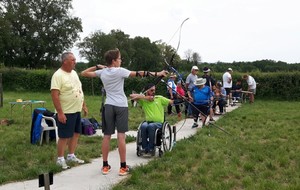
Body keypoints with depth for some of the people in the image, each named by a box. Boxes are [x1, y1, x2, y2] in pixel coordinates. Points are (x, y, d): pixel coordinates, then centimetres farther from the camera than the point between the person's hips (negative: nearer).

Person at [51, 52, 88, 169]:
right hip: (66, 112, -8)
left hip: (77, 111, 8)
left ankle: (71, 156, 28)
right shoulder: (58, 75, -16)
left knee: (76, 133, 14)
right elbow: (54, 95, -22)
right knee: (64, 136, 0)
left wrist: (84, 105, 17)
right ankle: (60, 159, 13)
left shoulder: (74, 73, 11)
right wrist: (60, 112, -25)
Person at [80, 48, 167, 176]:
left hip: (108, 106, 4)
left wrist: (97, 66, 18)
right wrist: (157, 74, -5)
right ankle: (123, 167, 1)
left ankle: (105, 166, 12)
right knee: (121, 136, -3)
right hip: (121, 106, -4)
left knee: (107, 136, 7)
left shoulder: (102, 72, 6)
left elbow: (84, 73, 15)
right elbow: (138, 74, -9)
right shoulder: (120, 71, -7)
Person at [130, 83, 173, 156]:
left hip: (158, 123, -1)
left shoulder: (160, 98, 8)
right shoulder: (143, 100, 7)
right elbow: (132, 96, -4)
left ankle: (151, 149, -24)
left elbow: (171, 102, 3)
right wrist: (144, 97, -12)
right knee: (143, 126, -33)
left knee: (151, 126, -34)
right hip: (148, 121, 1)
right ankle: (144, 148, -22)